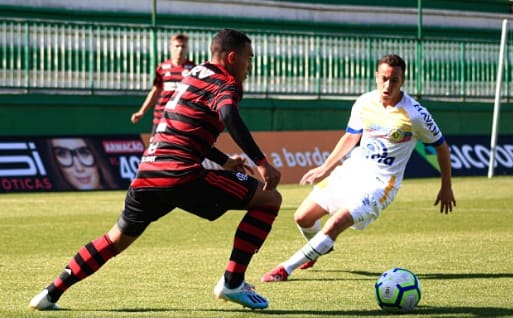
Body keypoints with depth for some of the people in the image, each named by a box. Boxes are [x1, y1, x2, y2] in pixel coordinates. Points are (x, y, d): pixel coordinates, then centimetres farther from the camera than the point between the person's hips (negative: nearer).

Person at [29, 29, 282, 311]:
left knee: (117, 239, 25)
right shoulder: (224, 84, -1)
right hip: (181, 175, -8)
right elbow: (229, 117, -24)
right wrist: (261, 163, -30)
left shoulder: (195, 76, 26)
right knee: (270, 199, -1)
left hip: (147, 174, 8)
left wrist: (224, 161, 37)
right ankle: (232, 282, -3)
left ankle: (51, 294, 23)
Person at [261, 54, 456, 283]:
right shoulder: (364, 103, -2)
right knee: (303, 217, 5)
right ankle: (318, 248, 40)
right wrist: (326, 168, 4)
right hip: (351, 170, 6)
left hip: (379, 182, -5)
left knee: (337, 223, -26)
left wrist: (446, 187, 3)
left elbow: (441, 146, -2)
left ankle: (285, 269, -17)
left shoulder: (415, 114, -15)